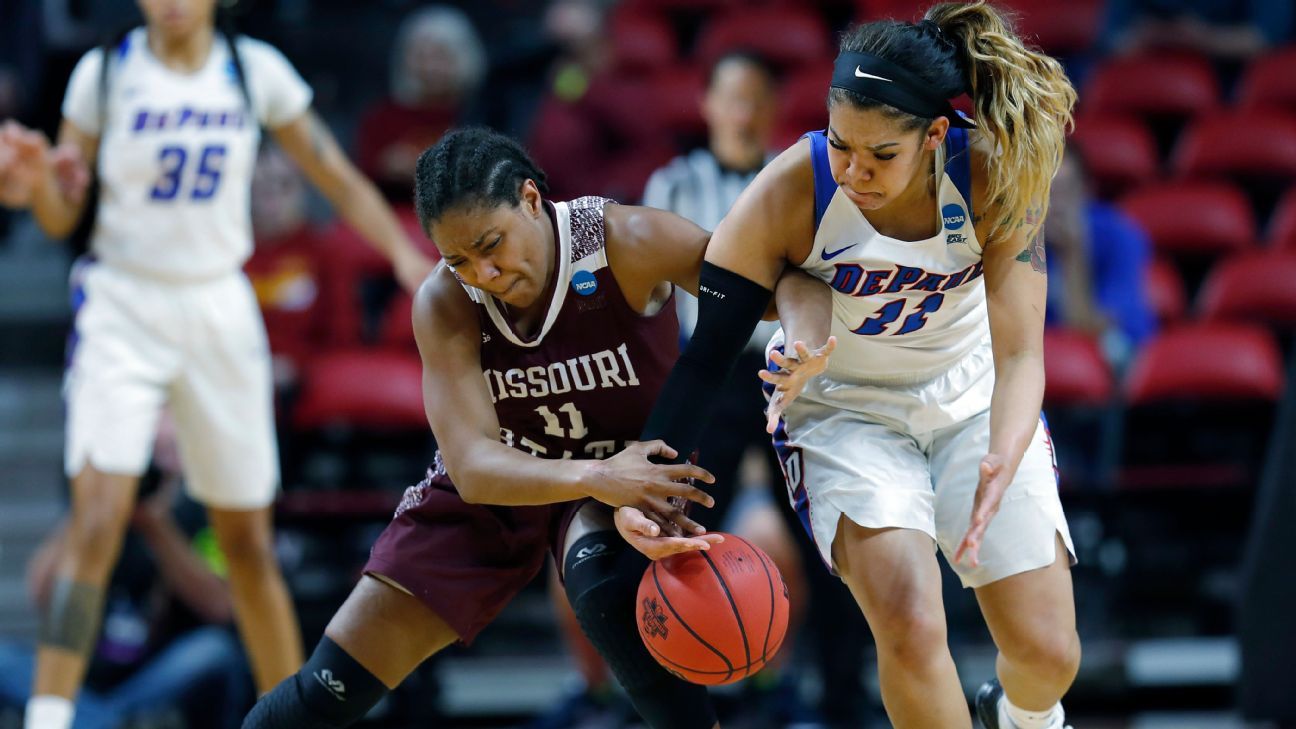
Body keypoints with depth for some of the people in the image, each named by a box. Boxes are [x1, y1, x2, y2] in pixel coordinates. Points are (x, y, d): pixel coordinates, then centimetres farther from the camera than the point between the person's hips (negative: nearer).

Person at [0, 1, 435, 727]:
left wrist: (405, 255, -5)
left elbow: (337, 176, 8)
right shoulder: (105, 72, -5)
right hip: (123, 307, -2)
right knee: (98, 519, -18)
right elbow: (62, 218, 0)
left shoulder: (256, 70, 0)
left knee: (248, 541, 8)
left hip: (219, 309, 2)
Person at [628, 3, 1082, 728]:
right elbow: (707, 357, -20)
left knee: (1048, 653, -2)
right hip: (843, 405, -2)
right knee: (911, 628, -26)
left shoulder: (996, 176, -25)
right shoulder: (789, 193, -27)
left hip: (972, 395, 2)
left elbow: (1019, 353, -25)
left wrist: (1002, 463, -44)